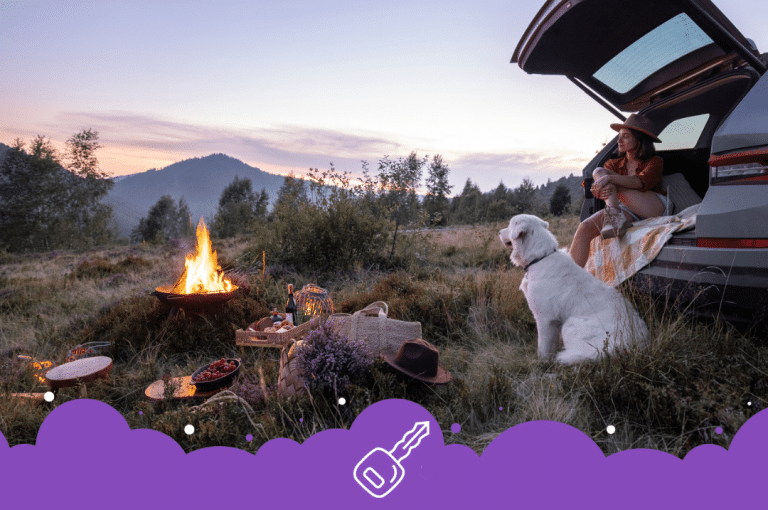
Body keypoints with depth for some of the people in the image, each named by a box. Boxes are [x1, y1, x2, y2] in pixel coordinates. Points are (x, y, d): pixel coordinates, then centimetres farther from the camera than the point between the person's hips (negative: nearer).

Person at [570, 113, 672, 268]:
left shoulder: (655, 162, 7)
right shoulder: (614, 164, 19)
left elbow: (641, 181, -17)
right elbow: (596, 188, -1)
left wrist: (609, 178, -33)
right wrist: (597, 190, -28)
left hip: (654, 208, -4)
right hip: (626, 211, 4)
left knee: (599, 172, -17)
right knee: (585, 228, -27)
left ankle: (612, 216, -36)